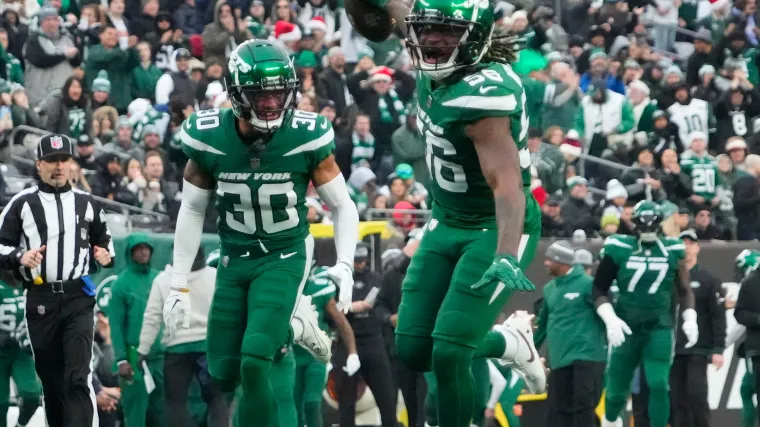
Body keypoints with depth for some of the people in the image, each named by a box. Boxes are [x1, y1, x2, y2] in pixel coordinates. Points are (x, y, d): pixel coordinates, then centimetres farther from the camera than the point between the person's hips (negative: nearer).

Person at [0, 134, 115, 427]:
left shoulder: (85, 203, 12)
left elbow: (103, 239, 24)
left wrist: (106, 255, 1)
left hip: (78, 298, 0)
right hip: (40, 300, 0)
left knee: (78, 377, -13)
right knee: (50, 378, 6)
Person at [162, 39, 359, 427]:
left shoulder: (306, 138, -17)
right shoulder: (208, 138, -13)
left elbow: (342, 206, -5)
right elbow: (192, 212, 1)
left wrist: (345, 265, -20)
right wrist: (178, 286, 1)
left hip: (284, 259, -3)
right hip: (234, 261, 3)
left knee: (253, 365, -20)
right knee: (224, 375, 6)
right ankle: (291, 325, 31)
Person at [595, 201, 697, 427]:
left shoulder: (672, 251, 3)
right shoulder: (619, 249, -2)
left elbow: (684, 290, 13)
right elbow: (600, 289, 2)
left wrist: (690, 320, -1)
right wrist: (611, 320, -11)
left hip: (659, 327, 1)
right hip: (627, 328, -1)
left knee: (659, 385, -15)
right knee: (617, 390, 7)